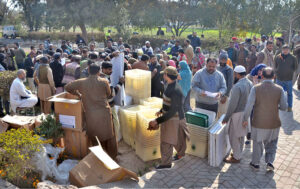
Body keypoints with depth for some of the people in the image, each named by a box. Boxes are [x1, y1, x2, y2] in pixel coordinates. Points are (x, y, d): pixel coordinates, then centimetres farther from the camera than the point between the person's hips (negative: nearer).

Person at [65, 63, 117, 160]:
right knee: (108, 135, 14)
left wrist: (78, 94, 20)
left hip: (91, 115, 1)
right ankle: (112, 156, 28)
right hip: (104, 113, -1)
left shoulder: (82, 82, -1)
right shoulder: (104, 82, -4)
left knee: (95, 137, 14)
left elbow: (67, 87, 9)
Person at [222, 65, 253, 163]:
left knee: (234, 136, 6)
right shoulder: (250, 84, 1)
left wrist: (226, 117, -14)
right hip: (246, 113, 9)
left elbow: (232, 104, -22)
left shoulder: (237, 87, -25)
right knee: (241, 135, 21)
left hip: (238, 114, -9)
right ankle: (238, 153, 36)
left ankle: (236, 157, 17)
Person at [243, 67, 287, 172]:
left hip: (258, 123, -1)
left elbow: (249, 106, -15)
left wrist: (245, 119, -3)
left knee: (257, 143, 18)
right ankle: (270, 162, 18)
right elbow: (284, 107, -5)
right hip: (273, 123, 1)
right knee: (271, 144, 24)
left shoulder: (256, 88, -15)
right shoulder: (279, 89, -10)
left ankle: (255, 163, 32)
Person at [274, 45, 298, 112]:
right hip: (279, 78, 2)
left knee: (289, 93, 9)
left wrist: (291, 72, -2)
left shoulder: (293, 58, -3)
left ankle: (289, 107, 21)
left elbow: (295, 67, 7)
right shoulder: (277, 57, 1)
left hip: (289, 79, -1)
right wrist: (277, 72, 1)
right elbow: (275, 66, 12)